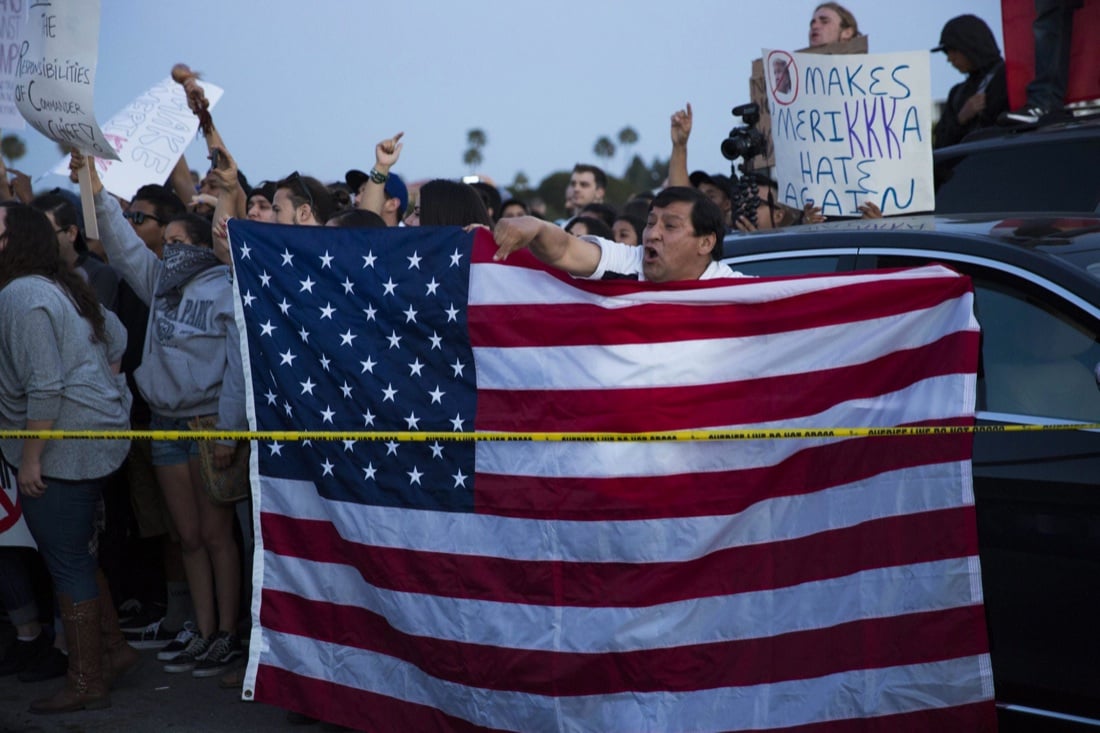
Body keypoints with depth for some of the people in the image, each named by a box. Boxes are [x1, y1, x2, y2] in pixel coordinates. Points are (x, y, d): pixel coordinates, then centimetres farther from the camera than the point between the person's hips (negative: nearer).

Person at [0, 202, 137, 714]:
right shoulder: (62, 286, 13)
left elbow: (44, 387, -22)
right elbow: (116, 336, 23)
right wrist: (105, 393, 25)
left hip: (63, 448, -10)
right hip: (94, 437, 10)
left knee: (68, 564, -1)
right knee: (75, 556, 20)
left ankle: (87, 684, 8)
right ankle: (113, 648, 29)